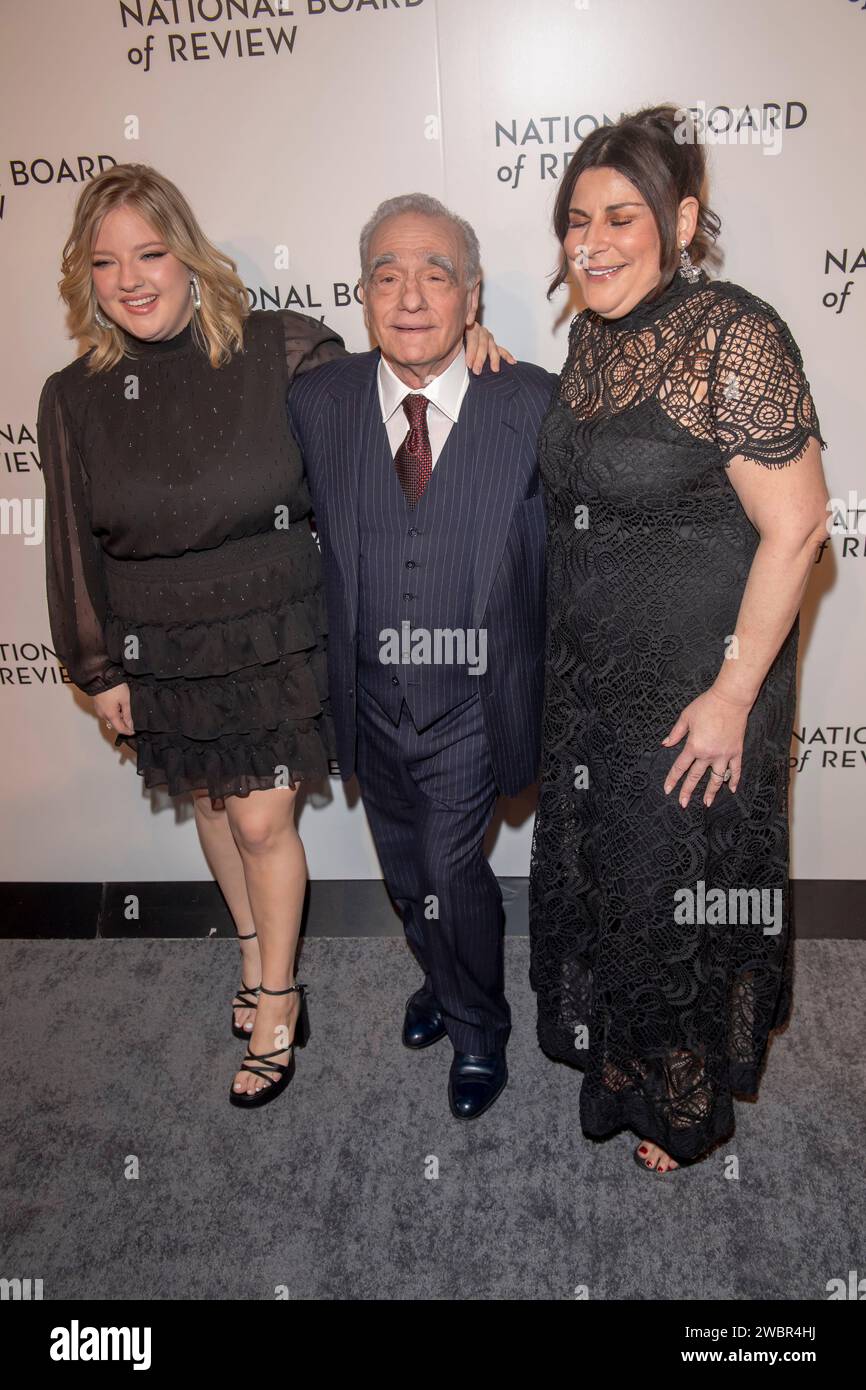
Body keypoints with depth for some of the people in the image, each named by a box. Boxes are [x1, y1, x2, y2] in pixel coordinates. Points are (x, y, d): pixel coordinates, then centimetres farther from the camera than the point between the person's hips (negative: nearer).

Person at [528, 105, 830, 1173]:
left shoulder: (732, 335, -19)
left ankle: (686, 1108, 41)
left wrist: (734, 693, -20)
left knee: (680, 892, 11)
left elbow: (795, 526, -21)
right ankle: (614, 1062, 50)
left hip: (696, 687, -7)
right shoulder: (591, 334, 5)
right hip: (589, 675, 8)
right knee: (595, 873, 21)